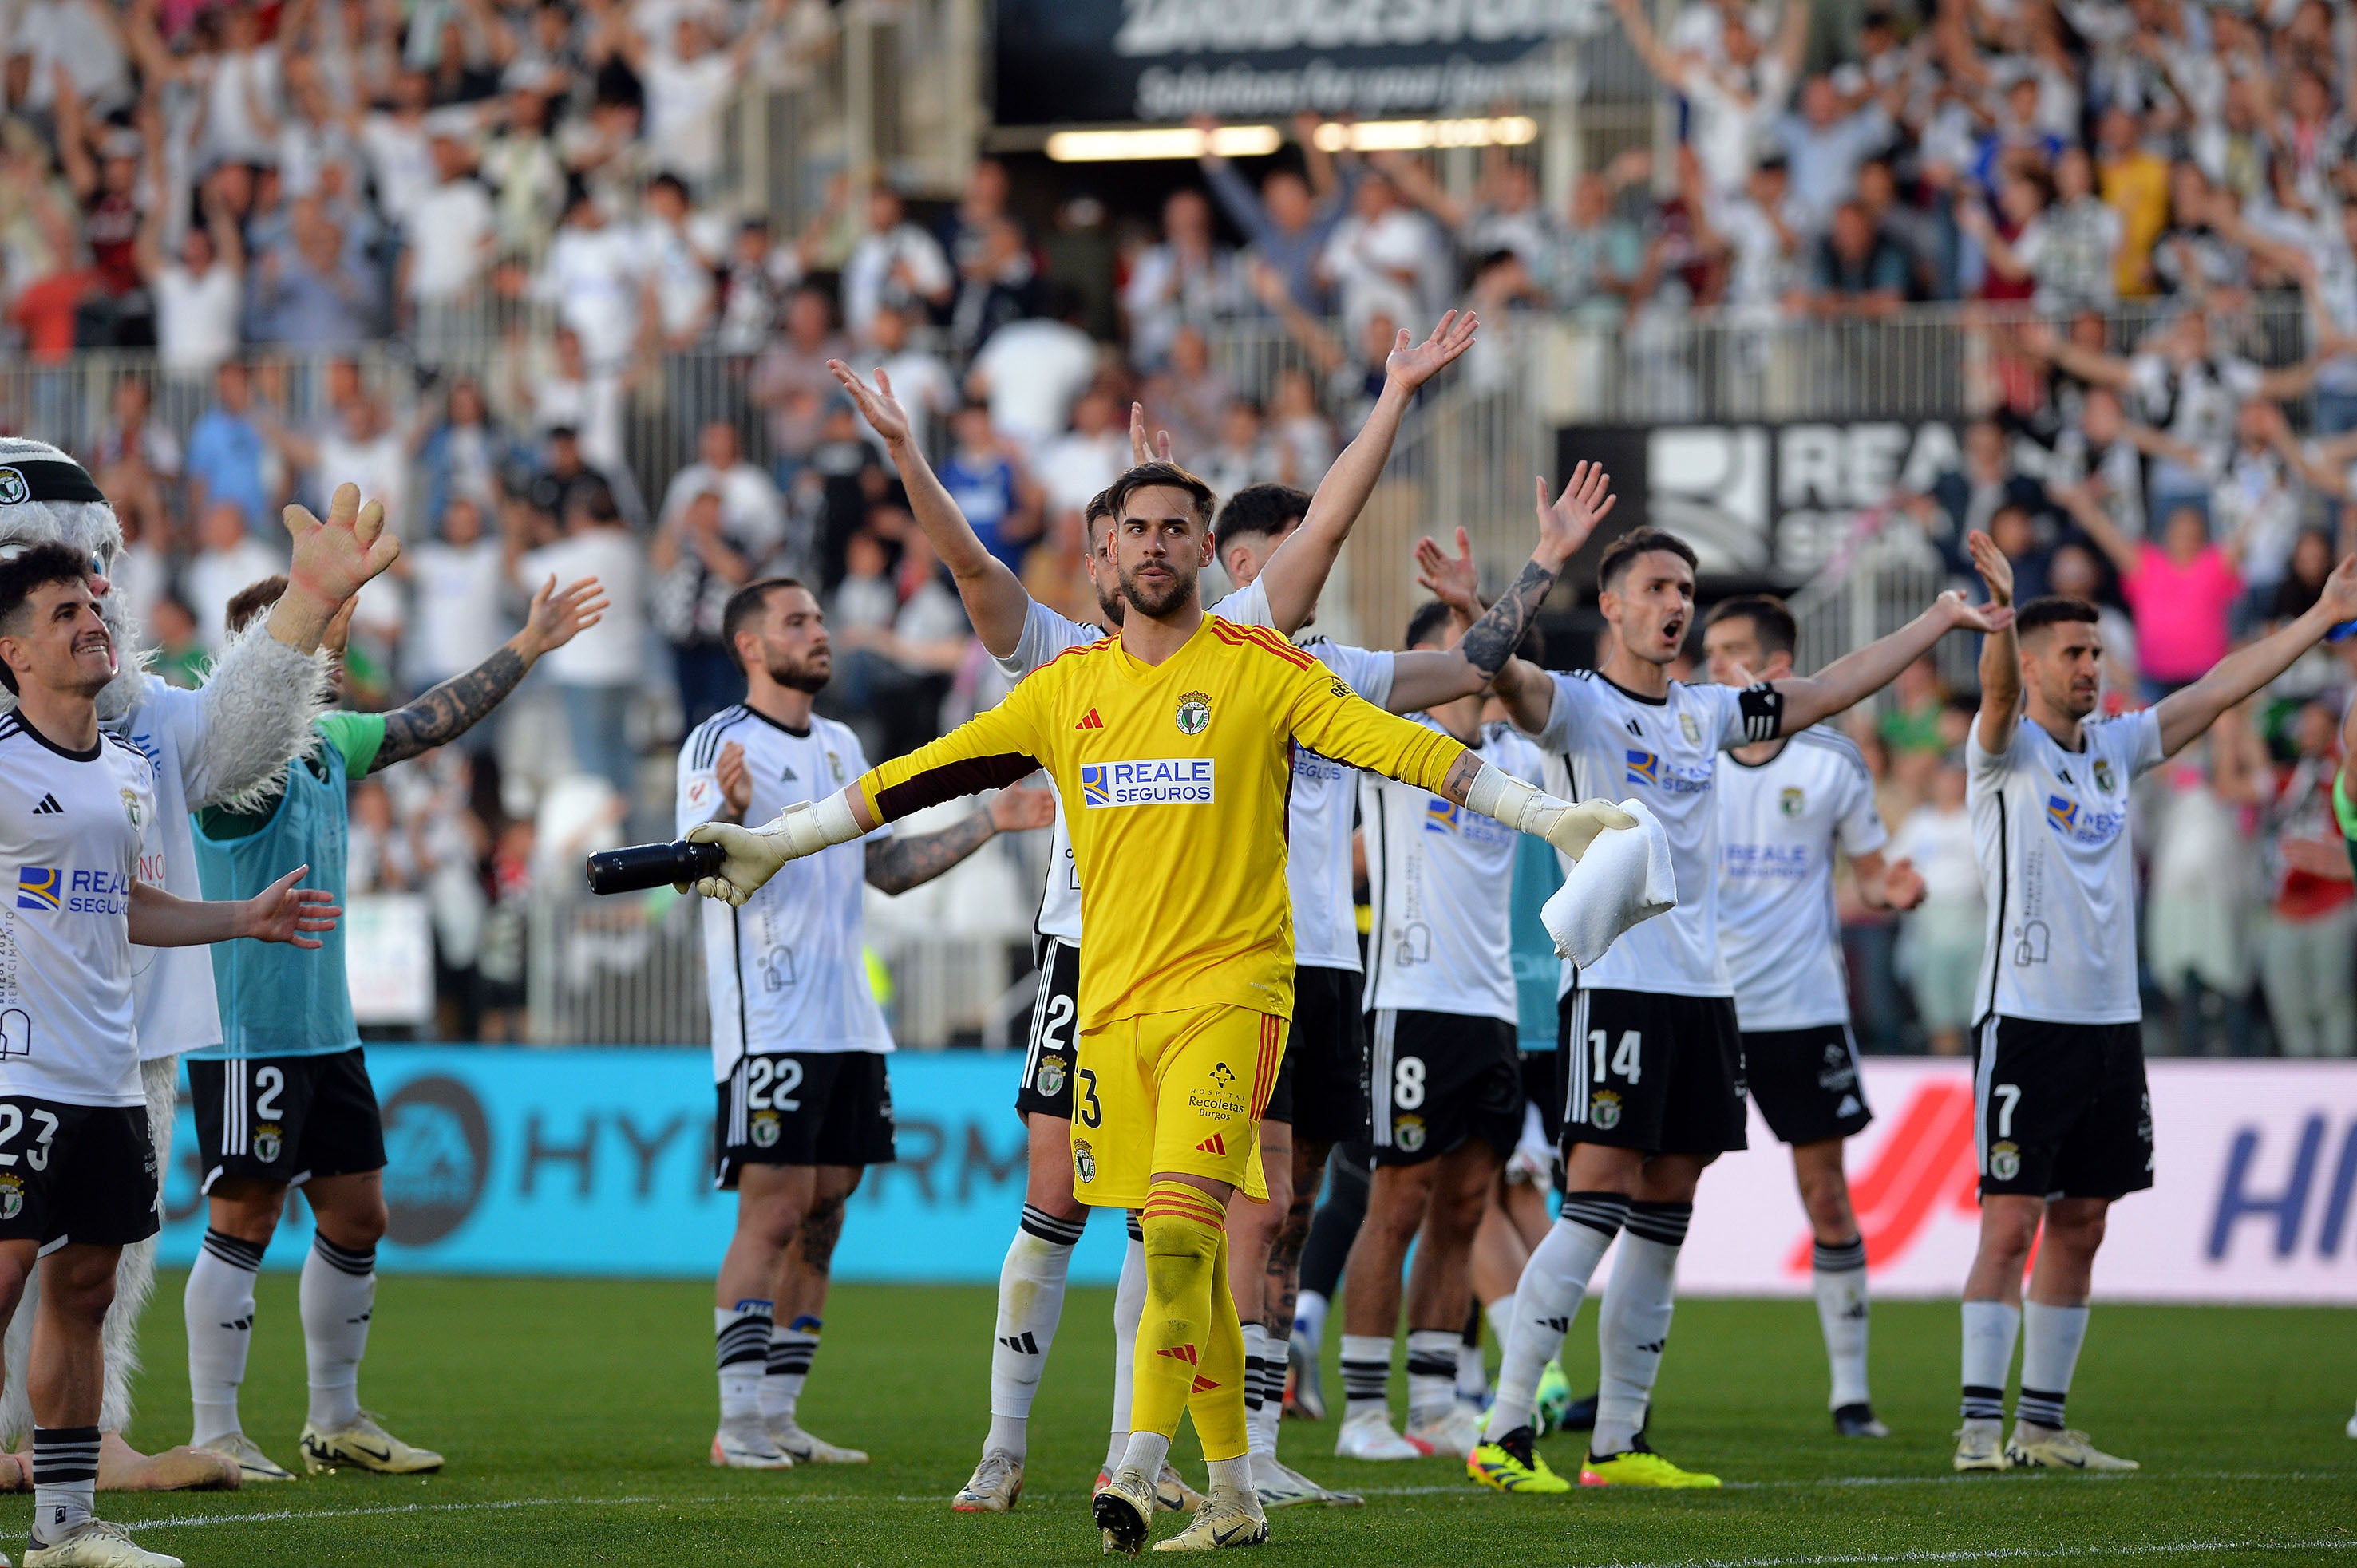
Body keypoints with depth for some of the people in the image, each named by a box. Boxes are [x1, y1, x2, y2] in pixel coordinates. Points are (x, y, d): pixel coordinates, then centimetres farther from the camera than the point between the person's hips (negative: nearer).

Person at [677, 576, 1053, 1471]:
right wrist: (732, 812, -38)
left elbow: (886, 867, 24)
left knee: (822, 1215, 7)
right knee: (773, 1213, -10)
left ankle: (780, 1418, 12)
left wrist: (987, 825, 19)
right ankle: (740, 1424, -6)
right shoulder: (720, 743, -6)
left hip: (848, 1021, 8)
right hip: (767, 1021, -8)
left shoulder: (840, 748, 18)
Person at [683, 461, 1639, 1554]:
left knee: (1180, 1227, -20)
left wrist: (1549, 817, -16)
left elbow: (1399, 746, -8)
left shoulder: (1260, 672, -2)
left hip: (1229, 989, -5)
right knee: (1181, 1256, 7)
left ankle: (1138, 1472, -22)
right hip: (1113, 1001, 5)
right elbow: (923, 776, 15)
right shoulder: (1066, 688, 10)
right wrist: (775, 843, 16)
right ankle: (1232, 1498, 13)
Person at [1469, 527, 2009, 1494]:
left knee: (1663, 1222, 6)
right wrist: (1549, 562, -33)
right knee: (1598, 1204, -14)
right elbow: (1497, 667, -23)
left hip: (1701, 989, 7)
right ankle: (1504, 1434, -13)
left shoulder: (1705, 714, 18)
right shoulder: (1578, 705, -3)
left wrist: (1939, 620, 29)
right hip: (1613, 985, -7)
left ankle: (1619, 1443, 10)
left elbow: (1827, 691, 27)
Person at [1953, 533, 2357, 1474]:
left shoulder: (2115, 746, 14)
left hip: (2112, 1022, 6)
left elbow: (2221, 689, 14)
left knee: (2080, 1229, 7)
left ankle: (2044, 1423, 13)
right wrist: (2001, 610, -45)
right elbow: (1996, 693, -24)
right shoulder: (2007, 752, -3)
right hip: (2026, 1019, -6)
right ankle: (1980, 1425, -9)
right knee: (2011, 1223, -9)